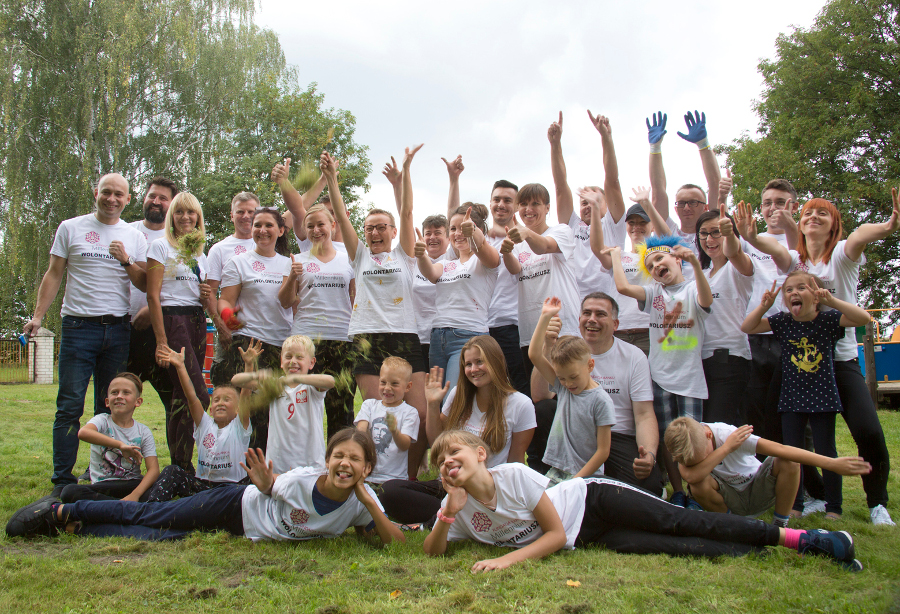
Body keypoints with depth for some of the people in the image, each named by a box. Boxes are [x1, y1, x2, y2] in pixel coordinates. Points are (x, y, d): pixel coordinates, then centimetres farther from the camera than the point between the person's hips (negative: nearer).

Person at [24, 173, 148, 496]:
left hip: (118, 328, 2)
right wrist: (38, 315, -1)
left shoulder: (134, 237, 12)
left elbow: (145, 285, 8)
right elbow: (54, 274, 7)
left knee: (110, 407, 7)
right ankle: (62, 479, 0)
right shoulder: (71, 228, 7)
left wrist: (126, 261, -9)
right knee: (70, 406, -5)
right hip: (78, 326, -2)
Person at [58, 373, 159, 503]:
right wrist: (120, 445, -35)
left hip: (132, 485, 1)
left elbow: (153, 469, -8)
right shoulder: (103, 421, -1)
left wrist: (135, 494, -25)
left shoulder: (143, 431, 3)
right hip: (102, 485, -1)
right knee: (69, 492, -30)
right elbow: (83, 432, -27)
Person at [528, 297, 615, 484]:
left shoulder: (601, 400, -9)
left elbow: (603, 451, -8)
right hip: (555, 473, 5)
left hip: (586, 478, -5)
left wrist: (576, 480, -11)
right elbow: (534, 355, 2)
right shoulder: (562, 387, 6)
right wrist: (545, 317, 0)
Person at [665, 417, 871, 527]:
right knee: (697, 486, -33)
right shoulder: (684, 446, -23)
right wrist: (726, 448, -40)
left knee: (788, 462, -30)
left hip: (759, 491, 0)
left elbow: (780, 449, -36)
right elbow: (691, 476, -45)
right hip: (731, 500, 1)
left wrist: (832, 463, -40)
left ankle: (780, 524, -8)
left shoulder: (727, 433, -29)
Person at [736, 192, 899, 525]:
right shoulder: (794, 259, 4)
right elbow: (776, 250, -20)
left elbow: (859, 236, -26)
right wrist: (753, 239, -44)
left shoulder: (842, 255, -1)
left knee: (869, 432, -13)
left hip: (842, 358, -2)